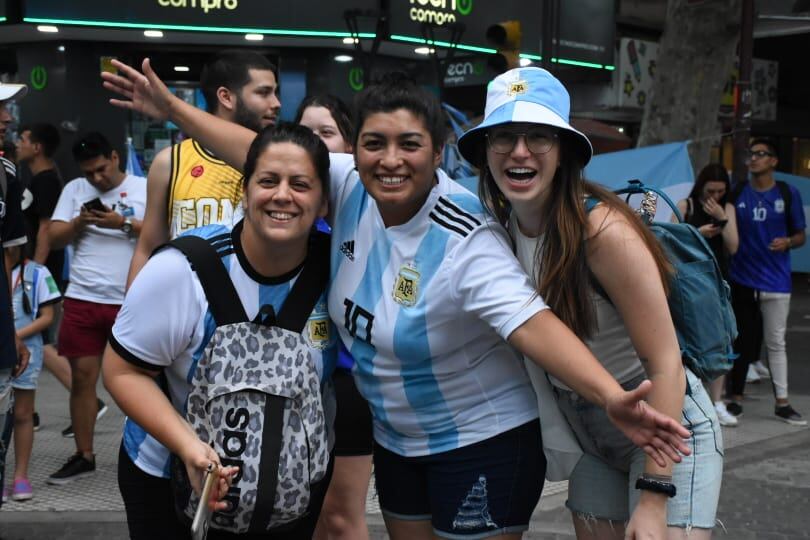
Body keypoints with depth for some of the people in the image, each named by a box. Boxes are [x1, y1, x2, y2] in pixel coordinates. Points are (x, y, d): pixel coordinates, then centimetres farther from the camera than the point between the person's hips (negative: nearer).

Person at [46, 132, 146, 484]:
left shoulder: (146, 188, 1)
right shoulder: (74, 190, 10)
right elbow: (54, 239, 8)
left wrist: (124, 224, -17)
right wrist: (80, 222, -9)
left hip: (132, 300, -3)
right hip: (83, 299, 3)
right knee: (82, 376, 4)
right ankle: (84, 456, 14)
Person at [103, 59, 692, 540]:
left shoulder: (465, 240, -28)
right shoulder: (352, 188, -10)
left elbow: (529, 320, -39)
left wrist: (612, 397, -53)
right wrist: (171, 107, 2)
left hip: (481, 442, -7)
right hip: (395, 437, 7)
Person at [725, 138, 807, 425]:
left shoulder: (788, 193, 1)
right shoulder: (737, 193, 3)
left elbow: (801, 235, 5)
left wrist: (788, 242, -15)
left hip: (776, 282, -1)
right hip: (741, 280, 1)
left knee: (776, 343, 6)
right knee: (741, 342, 8)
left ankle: (782, 403, 11)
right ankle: (735, 398, 17)